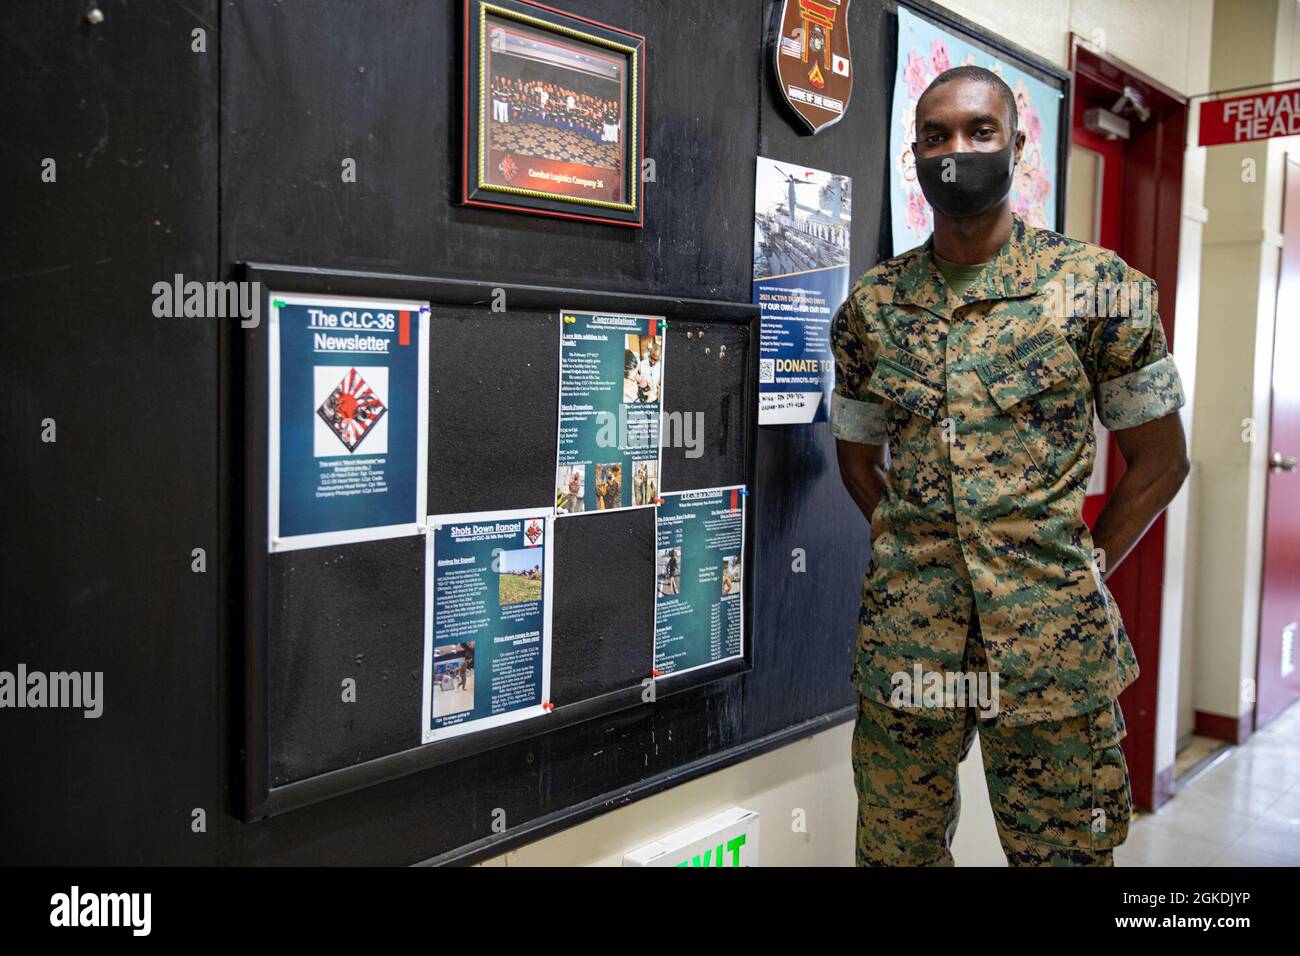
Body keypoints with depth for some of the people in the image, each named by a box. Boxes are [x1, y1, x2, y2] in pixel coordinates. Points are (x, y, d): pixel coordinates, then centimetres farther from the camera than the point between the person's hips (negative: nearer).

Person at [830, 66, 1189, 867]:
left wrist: (1083, 574, 0)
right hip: (903, 641, 3)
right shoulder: (871, 306, 5)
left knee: (1064, 849, 11)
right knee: (897, 848, 16)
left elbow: (1161, 458, 4)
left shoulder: (1099, 288, -2)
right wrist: (913, 554, 6)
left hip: (1052, 647, -2)